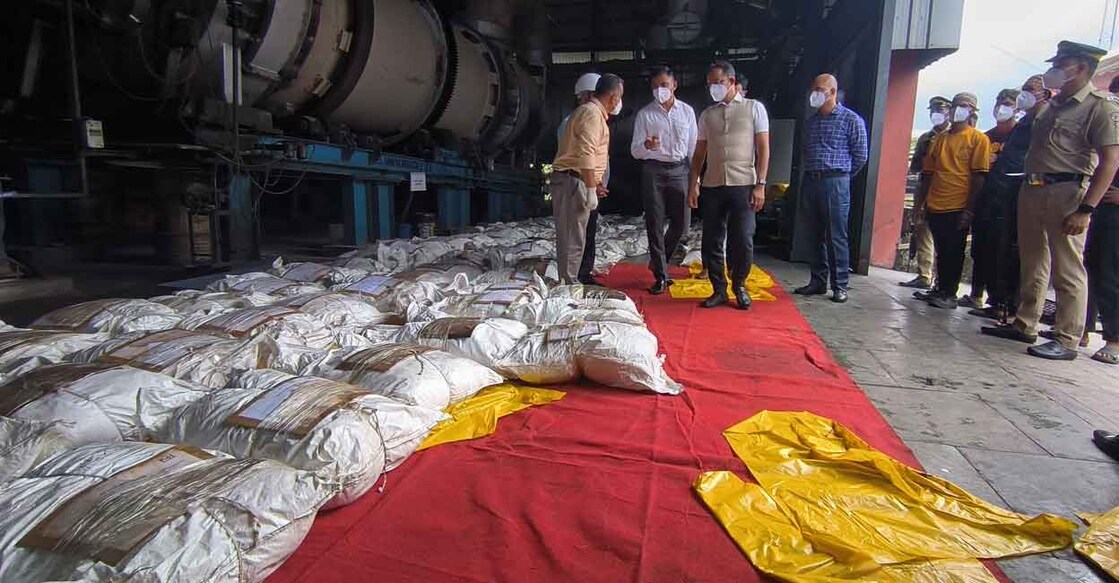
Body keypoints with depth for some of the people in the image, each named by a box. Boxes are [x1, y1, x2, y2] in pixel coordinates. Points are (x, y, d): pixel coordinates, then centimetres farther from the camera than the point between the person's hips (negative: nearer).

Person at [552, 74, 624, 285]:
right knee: (572, 238, -7)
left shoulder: (595, 113, 21)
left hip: (574, 180, 10)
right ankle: (568, 284, -3)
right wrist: (591, 189, -22)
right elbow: (586, 156, -22)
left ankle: (569, 282, 22)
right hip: (572, 181, -10)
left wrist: (595, 183, 24)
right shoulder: (592, 113, -12)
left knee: (572, 237, 14)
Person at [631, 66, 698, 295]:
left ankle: (658, 261, 28)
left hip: (679, 170, 2)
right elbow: (635, 151, 0)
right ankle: (661, 276, 8)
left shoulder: (687, 111, 8)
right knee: (655, 224, -1)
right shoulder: (645, 114, 2)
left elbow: (693, 146, 12)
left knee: (681, 224, 3)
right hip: (654, 171, -2)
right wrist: (646, 146, -23)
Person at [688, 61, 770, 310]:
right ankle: (719, 289, 18)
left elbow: (763, 148, 1)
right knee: (711, 242, 4)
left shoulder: (754, 108, 6)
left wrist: (760, 184, -8)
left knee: (742, 241, -3)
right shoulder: (707, 115, 14)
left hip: (743, 186, -3)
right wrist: (693, 184, 5)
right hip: (712, 186, 3)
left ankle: (739, 286, 19)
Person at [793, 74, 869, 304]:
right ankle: (818, 281, 17)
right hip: (810, 182, 6)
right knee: (817, 235, 10)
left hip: (835, 183, -6)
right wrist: (812, 173, 14)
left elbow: (860, 156, 0)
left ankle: (840, 285, 2)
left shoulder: (851, 119, -1)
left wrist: (840, 176, 6)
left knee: (836, 237, -4)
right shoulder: (812, 121, 16)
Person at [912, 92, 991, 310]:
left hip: (958, 207, -5)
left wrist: (969, 209, -14)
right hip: (935, 207, 5)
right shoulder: (939, 139, 14)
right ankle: (940, 289, 22)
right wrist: (919, 203, 11)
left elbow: (979, 177, -8)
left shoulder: (978, 139, -2)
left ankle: (950, 294, 9)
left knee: (954, 252, 1)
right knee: (941, 251, 12)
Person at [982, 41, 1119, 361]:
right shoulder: (1053, 105, 18)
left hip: (1066, 192, -8)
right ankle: (1025, 325, 24)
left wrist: (1086, 208, -20)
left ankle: (1067, 340, 0)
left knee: (1067, 269, -5)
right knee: (1033, 264, 14)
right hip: (1031, 190, 8)